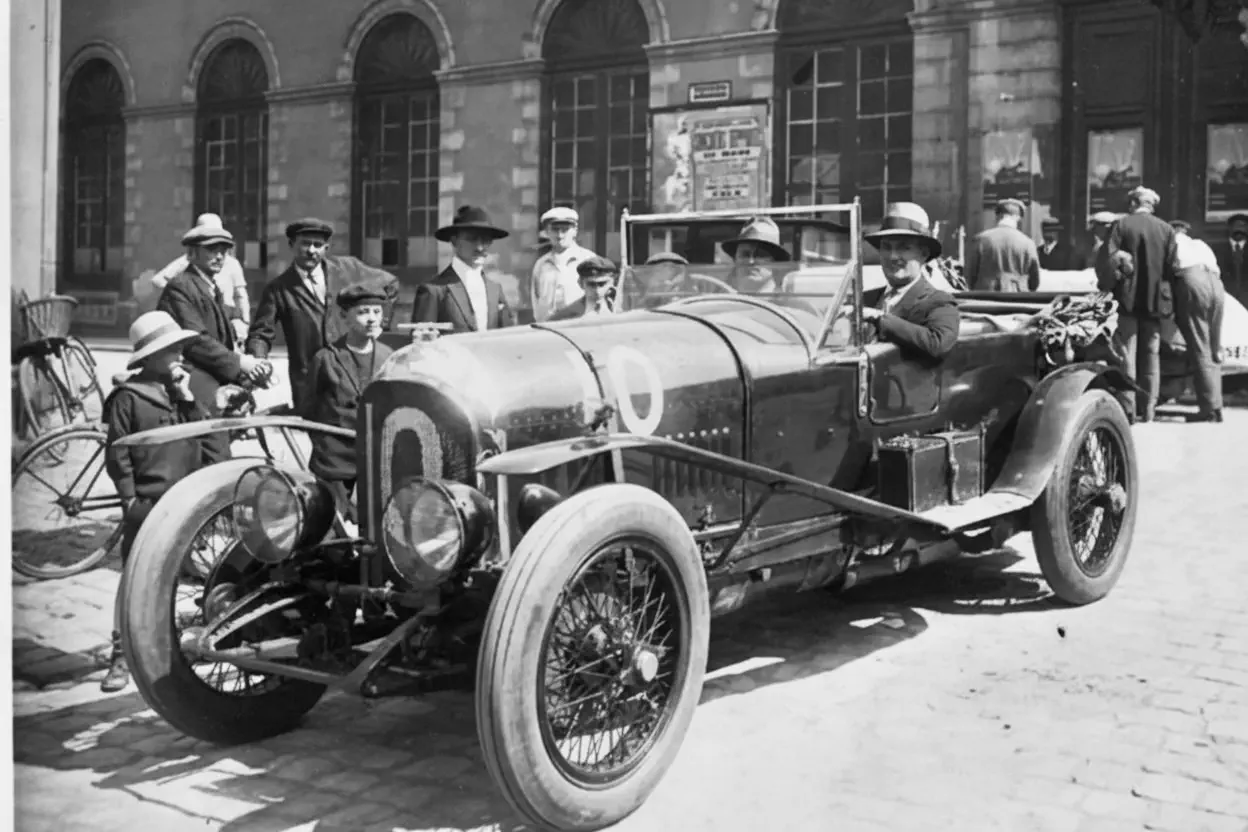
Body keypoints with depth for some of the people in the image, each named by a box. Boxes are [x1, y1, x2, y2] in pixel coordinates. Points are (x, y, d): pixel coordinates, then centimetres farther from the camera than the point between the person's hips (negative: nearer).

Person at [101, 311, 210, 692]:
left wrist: (187, 396, -5)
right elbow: (117, 454, -8)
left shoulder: (179, 389, 14)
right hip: (147, 502, -6)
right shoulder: (129, 397, -7)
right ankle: (121, 656, 0)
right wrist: (130, 498, -10)